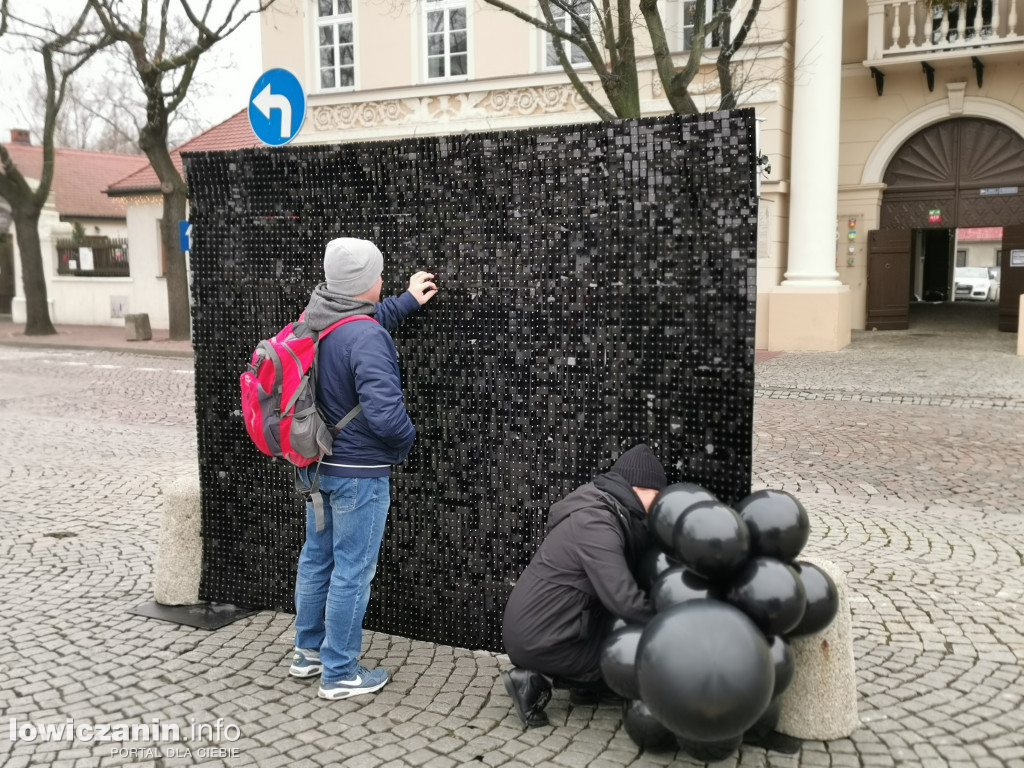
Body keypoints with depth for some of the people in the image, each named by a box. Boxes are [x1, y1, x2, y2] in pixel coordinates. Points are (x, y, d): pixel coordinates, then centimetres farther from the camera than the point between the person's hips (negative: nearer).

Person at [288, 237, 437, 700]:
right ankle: (339, 674, 18)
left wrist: (408, 301, 29)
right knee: (352, 571, 5)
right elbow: (384, 412, -33)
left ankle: (307, 652, 37)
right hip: (358, 472, -9)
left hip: (316, 464, 9)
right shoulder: (366, 339, -26)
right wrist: (406, 439, -12)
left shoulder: (313, 320, 1)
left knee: (316, 557, 21)